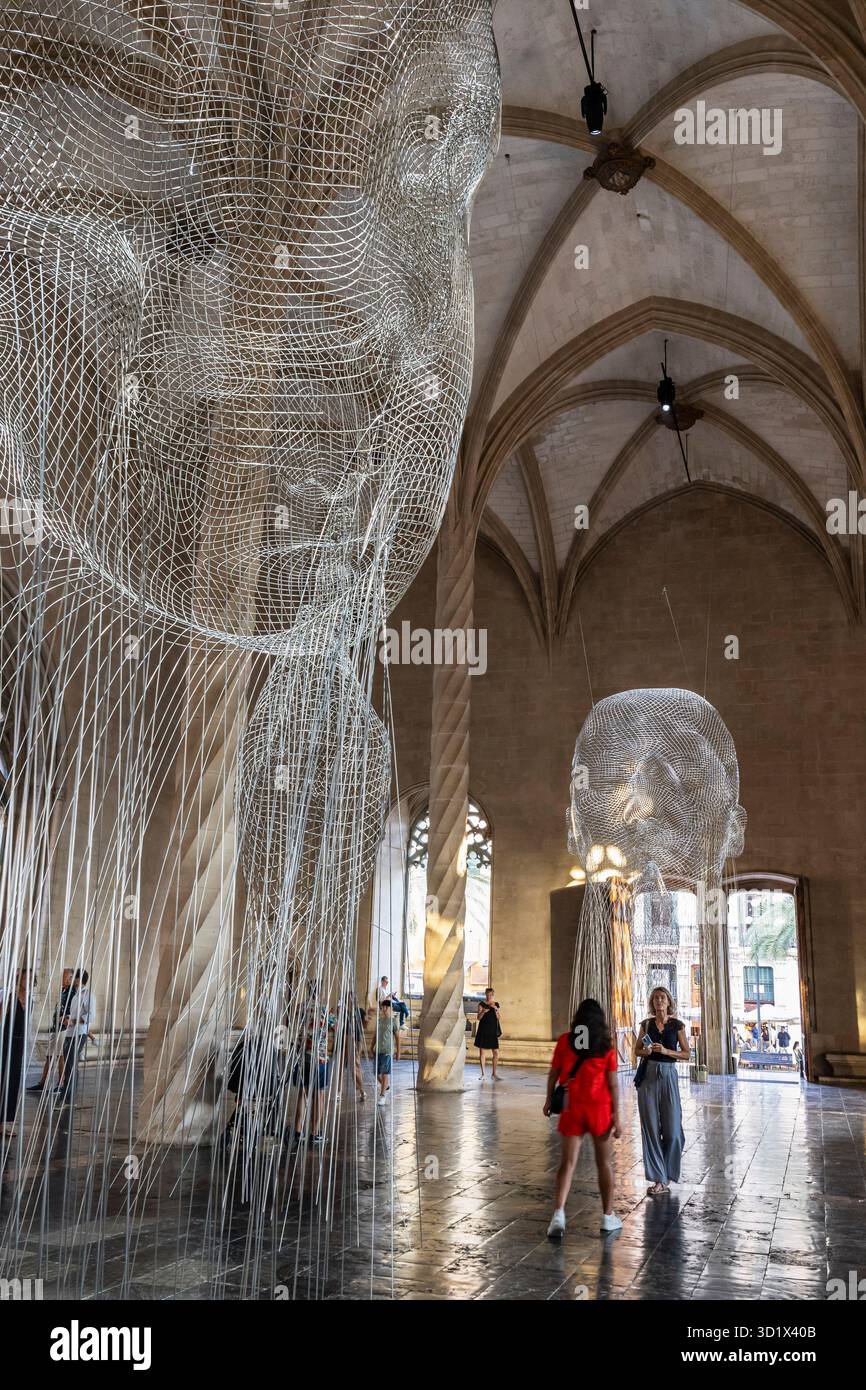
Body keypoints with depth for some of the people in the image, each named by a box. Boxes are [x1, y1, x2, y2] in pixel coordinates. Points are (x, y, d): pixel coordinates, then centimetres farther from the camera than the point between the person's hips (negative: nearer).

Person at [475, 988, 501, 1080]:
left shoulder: (496, 1004, 9)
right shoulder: (482, 1004, 0)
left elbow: (498, 1018, 2)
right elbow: (479, 1018, -6)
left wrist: (495, 1009, -14)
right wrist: (483, 1012, -25)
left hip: (493, 1031, 2)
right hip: (483, 1030, -2)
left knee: (496, 1053, 0)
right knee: (482, 1052, 0)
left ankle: (494, 1074, 12)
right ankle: (482, 1074, 10)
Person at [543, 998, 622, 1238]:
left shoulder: (564, 1041, -3)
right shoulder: (607, 1046, -4)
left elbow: (553, 1074, 3)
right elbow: (613, 1083, -5)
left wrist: (549, 1100, 17)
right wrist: (616, 1116, 0)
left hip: (572, 1106, 0)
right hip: (600, 1107, 0)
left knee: (568, 1161, 1)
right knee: (604, 1162, 15)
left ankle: (558, 1213, -15)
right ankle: (608, 1216, 23)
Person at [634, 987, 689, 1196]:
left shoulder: (677, 1025, 2)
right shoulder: (646, 1024, 6)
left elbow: (686, 1054, 2)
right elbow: (637, 1051, 13)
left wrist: (665, 1051, -12)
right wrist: (646, 1051, -9)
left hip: (668, 1075, -1)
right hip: (648, 1076, 1)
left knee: (672, 1129, -1)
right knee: (650, 1128, -1)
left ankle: (666, 1176, 21)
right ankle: (659, 1179, 5)